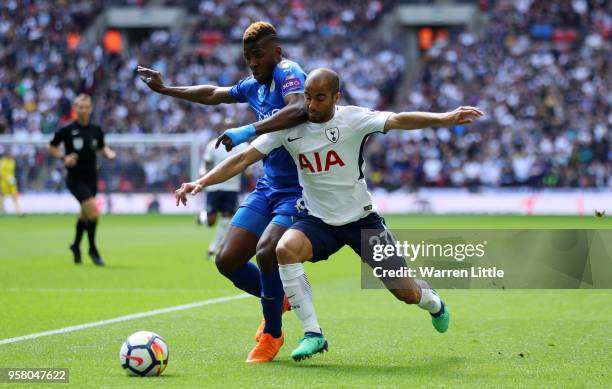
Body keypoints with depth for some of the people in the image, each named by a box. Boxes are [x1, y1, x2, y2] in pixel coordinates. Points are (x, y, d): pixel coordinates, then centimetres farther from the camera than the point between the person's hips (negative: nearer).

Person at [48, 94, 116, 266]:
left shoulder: (96, 130, 2)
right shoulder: (67, 130, -9)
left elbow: (101, 148, 18)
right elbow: (51, 147, 2)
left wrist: (109, 153, -4)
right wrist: (64, 158, -14)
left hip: (91, 177, 5)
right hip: (75, 179, -5)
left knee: (85, 215, 16)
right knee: (93, 211, -18)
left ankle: (76, 246, 40)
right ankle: (92, 249, -1)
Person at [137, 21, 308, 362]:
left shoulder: (288, 73, -15)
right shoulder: (254, 86, 11)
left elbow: (299, 109, -38)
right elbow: (212, 94, 31)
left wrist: (251, 130, -41)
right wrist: (165, 89, 37)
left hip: (300, 190, -8)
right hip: (268, 188, 8)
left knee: (267, 252, -28)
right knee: (227, 260, -1)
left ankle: (272, 334, -5)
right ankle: (277, 300, 28)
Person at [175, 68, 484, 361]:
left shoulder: (352, 119, -14)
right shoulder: (289, 127, -8)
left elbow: (397, 120, -29)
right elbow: (244, 158, -7)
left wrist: (444, 119, -45)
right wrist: (202, 182, -18)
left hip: (362, 219, -1)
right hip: (319, 221, 2)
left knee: (405, 292, -1)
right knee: (285, 248, -31)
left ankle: (433, 303, 41)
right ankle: (312, 334, -22)